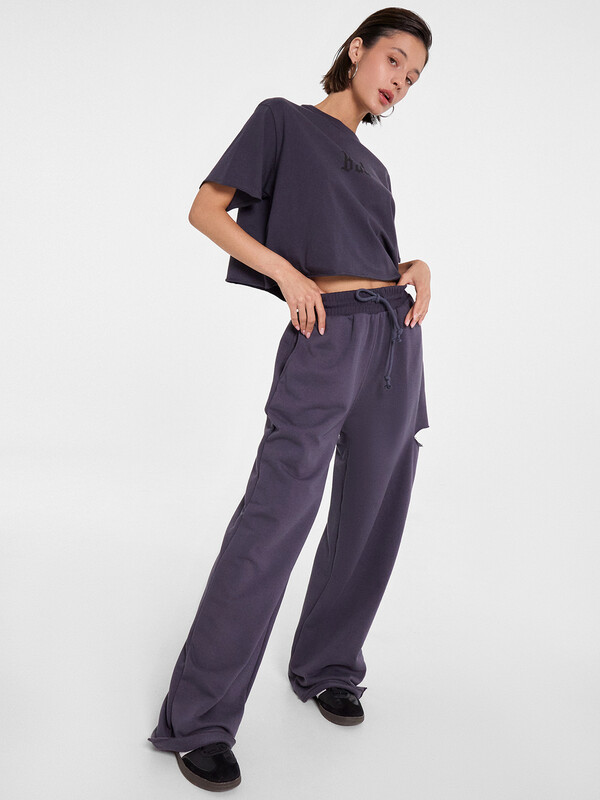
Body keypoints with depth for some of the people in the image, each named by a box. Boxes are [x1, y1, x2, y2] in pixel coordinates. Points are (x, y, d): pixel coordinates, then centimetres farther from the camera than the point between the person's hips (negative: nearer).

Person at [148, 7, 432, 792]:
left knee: (371, 515, 8)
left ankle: (326, 668, 25)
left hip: (395, 336, 7)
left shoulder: (373, 167, 23)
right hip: (325, 336, -7)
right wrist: (287, 271, -12)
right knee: (275, 517, -14)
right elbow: (206, 209, -1)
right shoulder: (284, 119, 5)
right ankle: (199, 718, -7)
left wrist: (418, 267, 5)